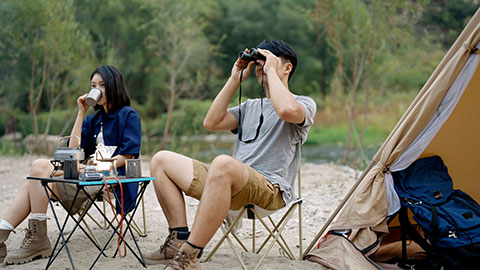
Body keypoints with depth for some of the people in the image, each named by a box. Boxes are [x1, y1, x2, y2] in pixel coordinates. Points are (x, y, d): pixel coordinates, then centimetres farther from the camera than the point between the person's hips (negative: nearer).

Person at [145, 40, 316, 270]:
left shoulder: (304, 103, 7)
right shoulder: (250, 106, 30)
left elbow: (287, 110, -20)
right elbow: (211, 122, 15)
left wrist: (272, 71, -6)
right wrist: (235, 79, 16)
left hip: (270, 188, -8)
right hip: (233, 184, 8)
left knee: (223, 163, -41)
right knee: (162, 160, 2)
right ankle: (179, 240, -11)